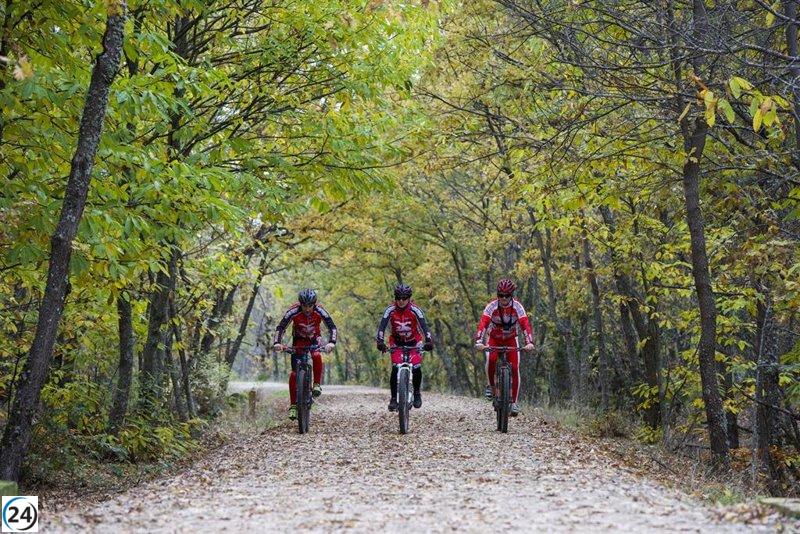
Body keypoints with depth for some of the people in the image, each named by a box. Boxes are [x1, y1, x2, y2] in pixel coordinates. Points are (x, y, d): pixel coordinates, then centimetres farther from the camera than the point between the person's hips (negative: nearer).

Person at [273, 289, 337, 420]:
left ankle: (317, 384, -16)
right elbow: (280, 327, -26)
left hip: (314, 339, 0)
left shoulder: (319, 311, -25)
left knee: (316, 356, -35)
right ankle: (293, 405, -5)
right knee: (294, 372, -11)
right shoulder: (293, 311, -27)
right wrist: (277, 343, -43)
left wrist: (331, 342, -45)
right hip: (299, 340, 0)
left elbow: (332, 327, -27)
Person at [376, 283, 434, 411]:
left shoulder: (415, 310, -21)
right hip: (397, 342, 1)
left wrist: (428, 341, -45)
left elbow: (423, 326, -30)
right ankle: (393, 398, -7)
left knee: (416, 368, -15)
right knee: (395, 368, -16)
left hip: (414, 341, -1)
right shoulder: (390, 310, -19)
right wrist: (380, 341, -42)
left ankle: (417, 393, 10)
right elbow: (382, 326, -27)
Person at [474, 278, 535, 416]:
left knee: (515, 368, -12)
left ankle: (514, 402, -5)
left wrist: (529, 342, -46)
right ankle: (492, 386, -5)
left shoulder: (517, 306, -21)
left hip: (511, 339, 1)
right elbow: (483, 324, -34)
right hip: (494, 339, -1)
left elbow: (525, 325, -30)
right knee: (491, 360, -30)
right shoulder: (492, 306, -23)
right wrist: (479, 342, -49)